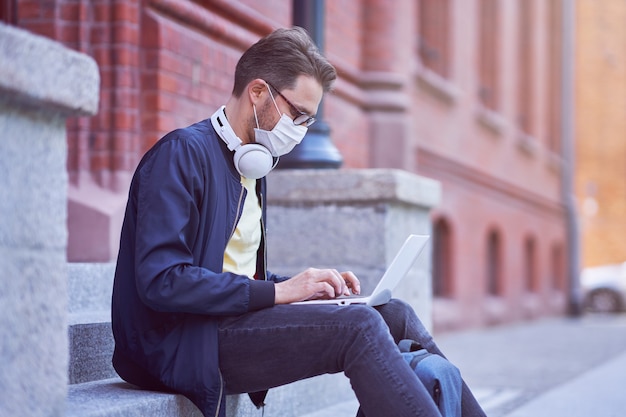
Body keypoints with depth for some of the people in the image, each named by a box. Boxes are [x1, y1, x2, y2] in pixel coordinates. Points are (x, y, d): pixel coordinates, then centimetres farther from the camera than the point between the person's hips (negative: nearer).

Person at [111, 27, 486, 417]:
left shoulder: (253, 163, 18)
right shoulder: (182, 152, -11)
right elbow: (161, 281, -22)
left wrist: (305, 285, 3)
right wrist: (279, 291, -20)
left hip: (235, 322, 9)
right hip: (182, 341, -9)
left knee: (395, 315, -2)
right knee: (358, 325, -24)